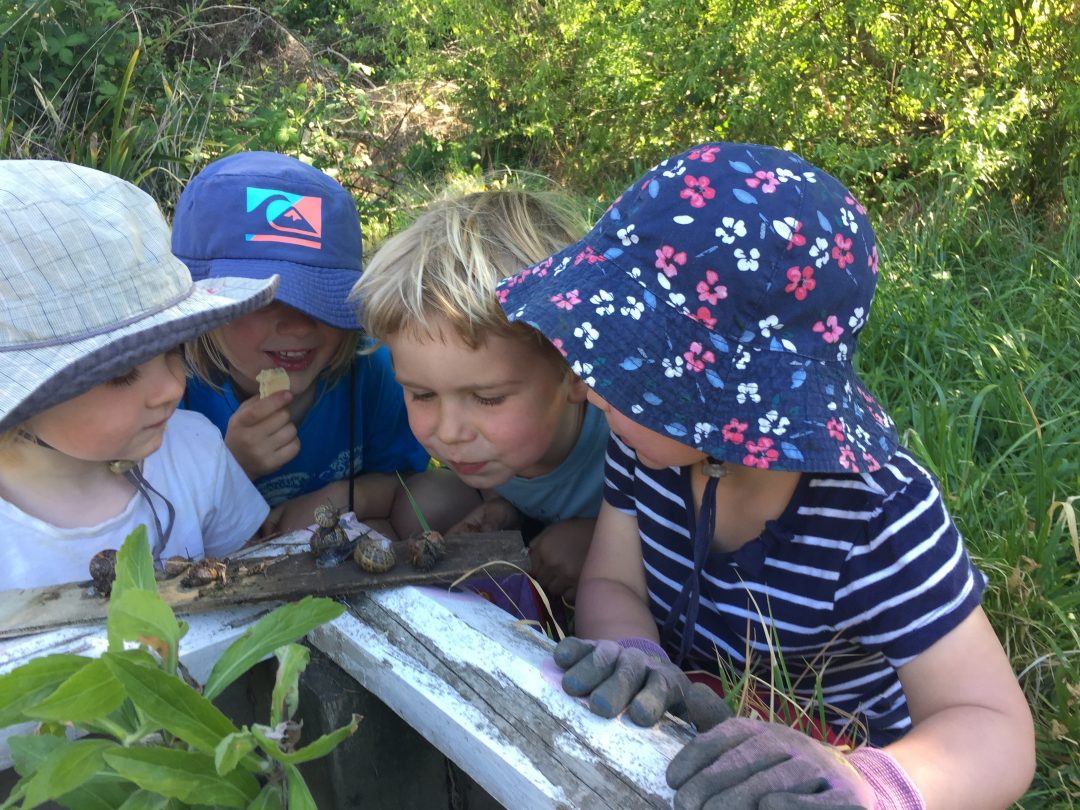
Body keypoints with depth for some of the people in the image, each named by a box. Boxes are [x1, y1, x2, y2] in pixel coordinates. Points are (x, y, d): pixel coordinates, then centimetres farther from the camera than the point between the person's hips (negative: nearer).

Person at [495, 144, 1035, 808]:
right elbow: (613, 584, -10)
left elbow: (995, 729, -25)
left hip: (830, 749, -3)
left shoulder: (876, 519, -28)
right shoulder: (654, 439, -14)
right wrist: (634, 654, -32)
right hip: (685, 742, 3)